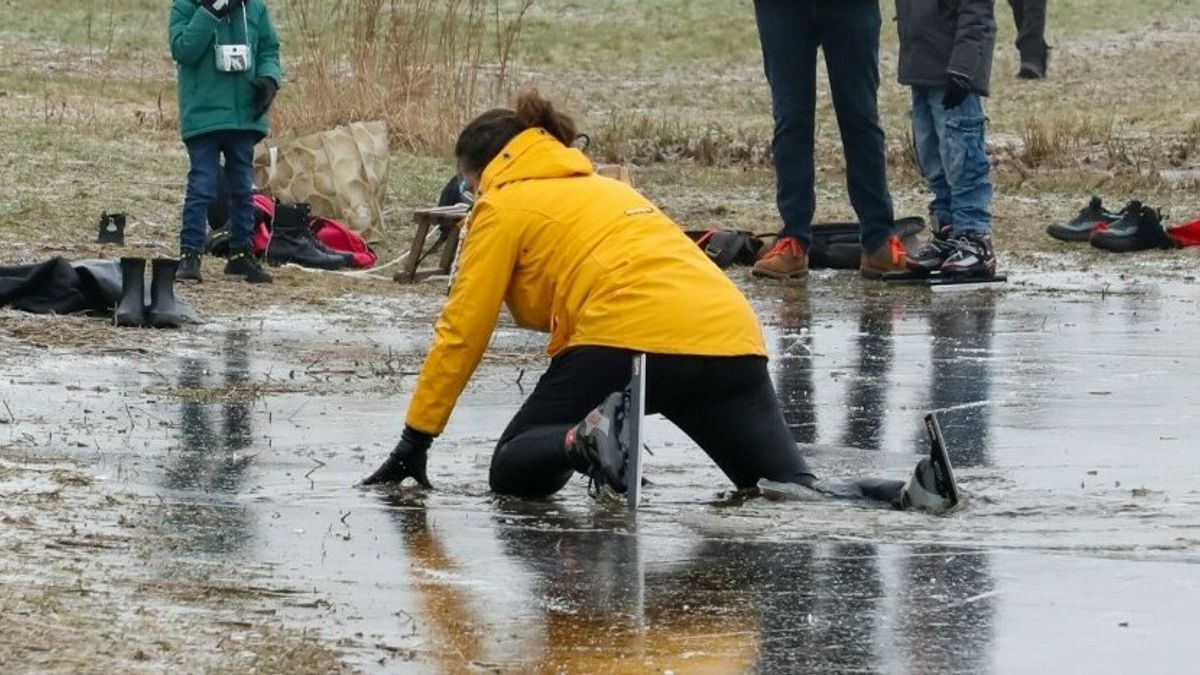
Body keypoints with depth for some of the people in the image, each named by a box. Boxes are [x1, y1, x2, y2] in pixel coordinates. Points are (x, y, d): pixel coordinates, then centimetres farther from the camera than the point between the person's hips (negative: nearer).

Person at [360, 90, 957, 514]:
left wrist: (415, 441, 13)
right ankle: (908, 495, -22)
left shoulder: (504, 204, 13)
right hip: (730, 337, 6)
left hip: (630, 339, -6)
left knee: (514, 472, 9)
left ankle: (587, 439, -22)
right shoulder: (602, 188, 34)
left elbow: (462, 332, 9)